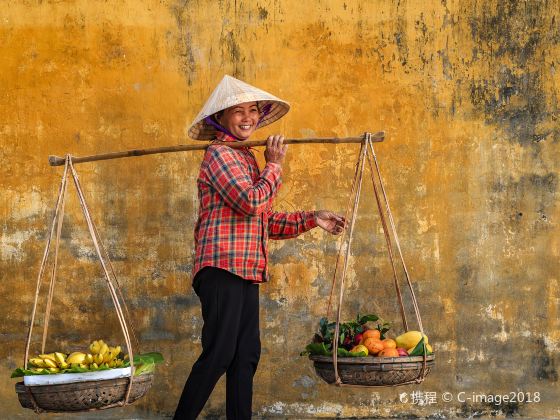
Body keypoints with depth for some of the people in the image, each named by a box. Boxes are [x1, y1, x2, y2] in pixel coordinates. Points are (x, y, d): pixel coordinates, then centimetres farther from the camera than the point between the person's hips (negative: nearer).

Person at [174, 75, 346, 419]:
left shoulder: (246, 158, 23)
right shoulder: (220, 154, -6)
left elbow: (264, 220, 26)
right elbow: (252, 203, -19)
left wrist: (311, 220, 18)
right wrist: (275, 166, -4)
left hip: (246, 272, 10)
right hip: (223, 268, -9)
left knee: (246, 354, 8)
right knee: (219, 353, -13)